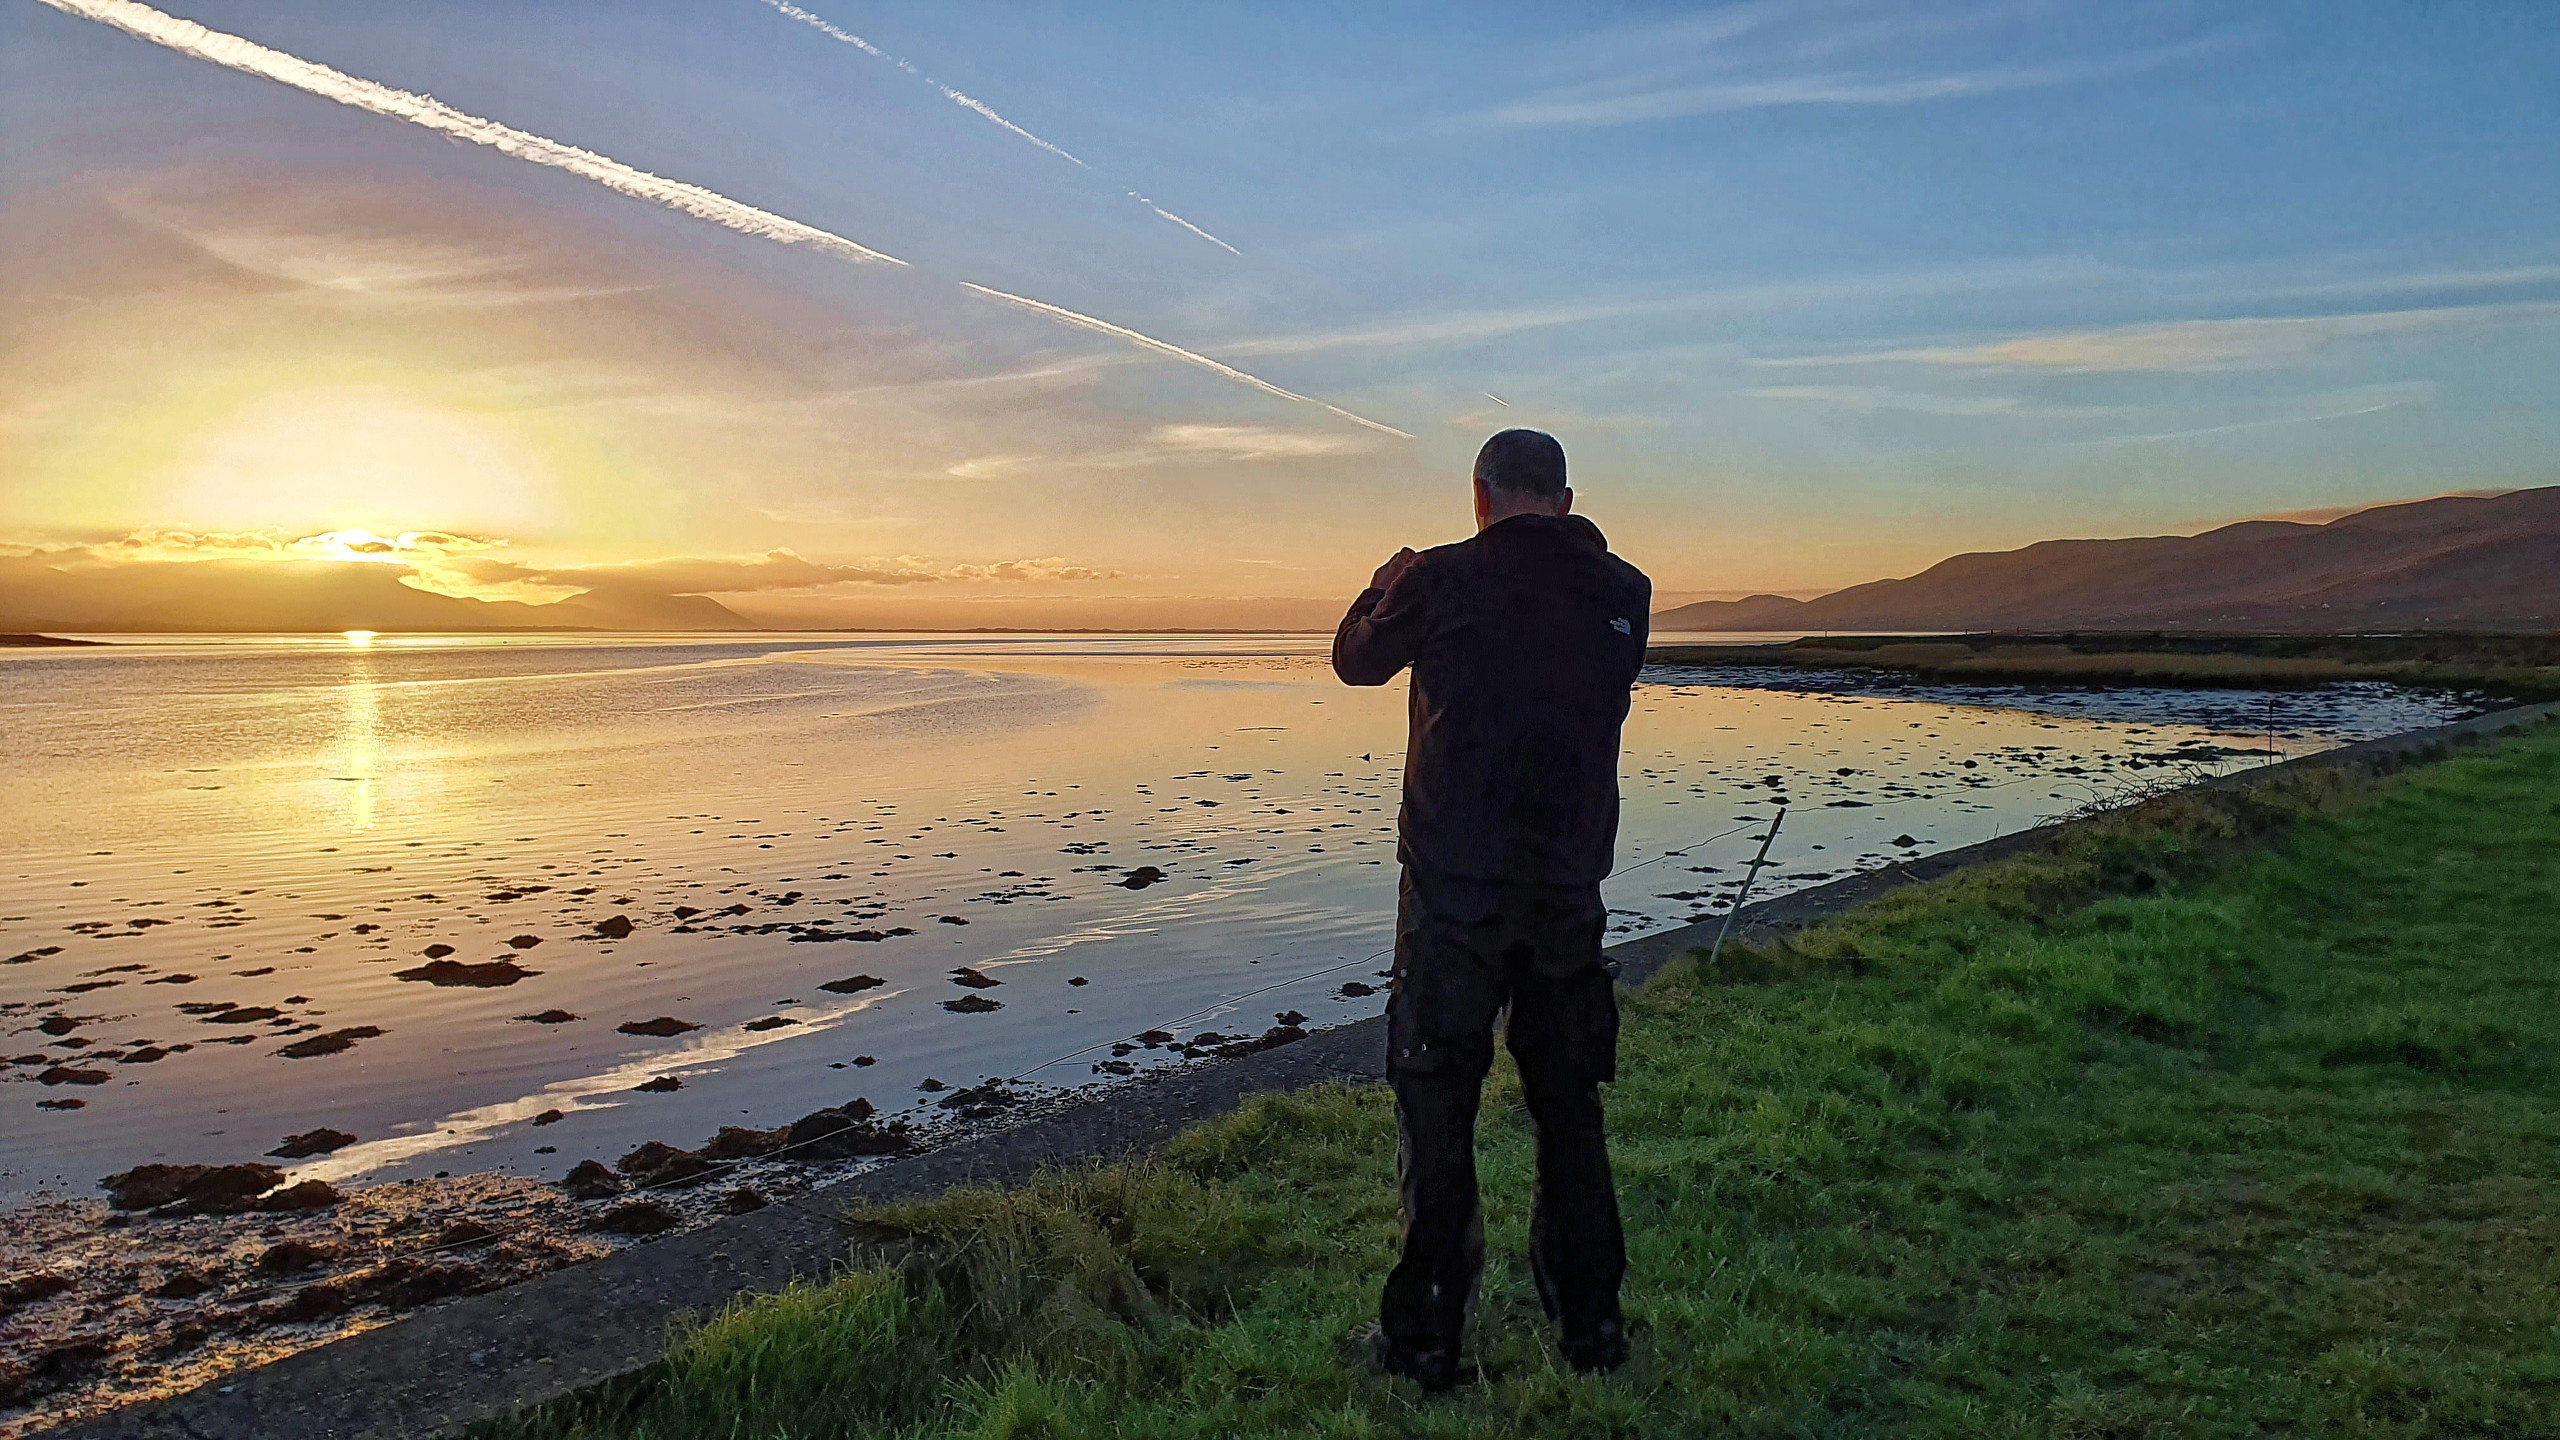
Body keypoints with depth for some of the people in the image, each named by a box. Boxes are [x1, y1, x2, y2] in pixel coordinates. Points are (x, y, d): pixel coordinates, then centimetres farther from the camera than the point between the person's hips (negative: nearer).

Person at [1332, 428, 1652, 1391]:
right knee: (1568, 1107, 15)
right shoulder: (1623, 594, 0)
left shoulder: (1440, 580, -9)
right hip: (1570, 889, 4)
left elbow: (1357, 659, 9)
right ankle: (1591, 1329, 25)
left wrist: (1385, 584, 28)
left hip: (1454, 888, -3)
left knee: (1436, 1110, 6)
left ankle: (1426, 1339, 12)